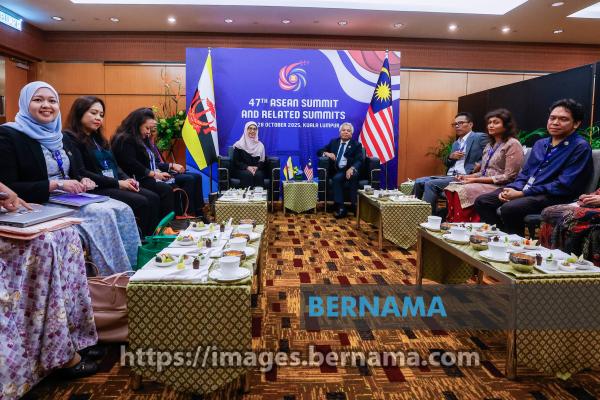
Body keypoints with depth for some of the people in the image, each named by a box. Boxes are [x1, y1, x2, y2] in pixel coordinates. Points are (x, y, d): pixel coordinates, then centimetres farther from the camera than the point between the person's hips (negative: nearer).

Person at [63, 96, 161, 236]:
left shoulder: (97, 138, 21)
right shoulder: (70, 138, -6)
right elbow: (81, 173, -17)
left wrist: (127, 179, -2)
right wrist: (117, 183, -18)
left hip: (116, 185, 8)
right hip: (95, 189, -8)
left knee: (153, 198, -12)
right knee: (141, 202, -24)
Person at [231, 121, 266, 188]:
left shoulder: (260, 145, 13)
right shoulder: (239, 145, 4)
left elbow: (262, 161, 9)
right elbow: (236, 161, 0)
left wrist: (256, 167, -13)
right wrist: (247, 167, -16)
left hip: (257, 170, 2)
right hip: (241, 170, -2)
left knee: (258, 175, -32)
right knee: (248, 175, -35)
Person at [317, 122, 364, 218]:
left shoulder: (356, 145, 10)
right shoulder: (333, 142, 21)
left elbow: (359, 161, -5)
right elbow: (319, 151, 20)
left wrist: (352, 168, -27)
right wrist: (327, 153, -5)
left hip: (350, 170, -2)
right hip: (337, 171, 2)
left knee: (353, 175, -36)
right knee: (337, 178, -32)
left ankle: (354, 205, -30)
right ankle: (340, 207, -34)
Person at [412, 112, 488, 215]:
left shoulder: (480, 137, 1)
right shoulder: (456, 143, 24)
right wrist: (451, 156, 1)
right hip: (449, 176, 8)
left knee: (430, 184, -25)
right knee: (419, 181, -8)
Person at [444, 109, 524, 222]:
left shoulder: (512, 144, -5)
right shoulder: (489, 145, 21)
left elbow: (508, 177, -13)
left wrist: (476, 180, -15)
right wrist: (468, 177, 0)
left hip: (499, 187, -7)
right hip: (484, 183, 7)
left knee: (463, 191, -30)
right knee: (451, 188, -19)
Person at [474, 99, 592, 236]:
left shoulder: (580, 147, -5)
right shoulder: (540, 144, 18)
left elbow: (563, 186, -15)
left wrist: (521, 193, -17)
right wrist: (513, 189, -3)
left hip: (552, 197, -7)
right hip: (525, 191, 7)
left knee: (508, 208, -33)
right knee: (482, 201, -10)